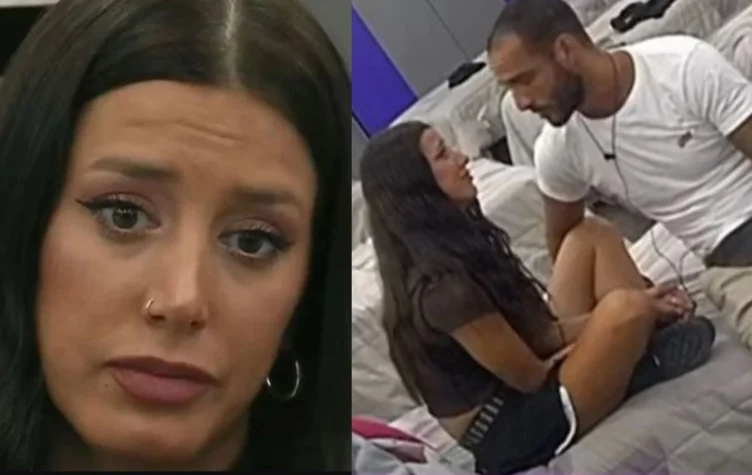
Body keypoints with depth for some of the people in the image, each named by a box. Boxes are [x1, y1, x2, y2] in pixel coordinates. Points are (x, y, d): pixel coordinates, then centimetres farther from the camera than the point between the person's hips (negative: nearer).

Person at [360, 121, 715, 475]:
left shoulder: (453, 242, 1)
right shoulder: (443, 287, -28)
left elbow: (533, 331, 3)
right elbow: (531, 377, -20)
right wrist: (625, 313, -5)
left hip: (510, 393, 10)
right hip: (510, 431, -10)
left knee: (592, 236, 8)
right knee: (626, 310, -30)